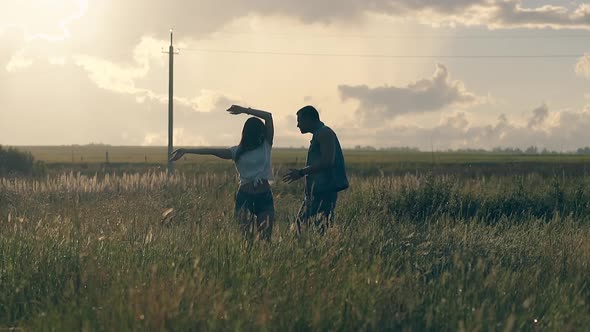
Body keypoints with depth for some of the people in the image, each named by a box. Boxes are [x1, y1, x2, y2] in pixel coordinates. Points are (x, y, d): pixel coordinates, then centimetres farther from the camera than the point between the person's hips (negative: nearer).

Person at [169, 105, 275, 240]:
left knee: (265, 236, -2)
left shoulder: (265, 146, 5)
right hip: (245, 196, -1)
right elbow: (212, 151, -1)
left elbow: (268, 116, -4)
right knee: (246, 235, -3)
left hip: (265, 197, 1)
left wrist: (244, 110, -5)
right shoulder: (238, 151, 4)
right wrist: (186, 151, -6)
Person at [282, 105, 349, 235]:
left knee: (322, 229, -12)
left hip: (325, 190, -10)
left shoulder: (325, 134, -10)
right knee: (301, 224, 7)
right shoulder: (318, 135, 22)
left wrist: (301, 172, -19)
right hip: (316, 190, 10)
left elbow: (327, 162, -21)